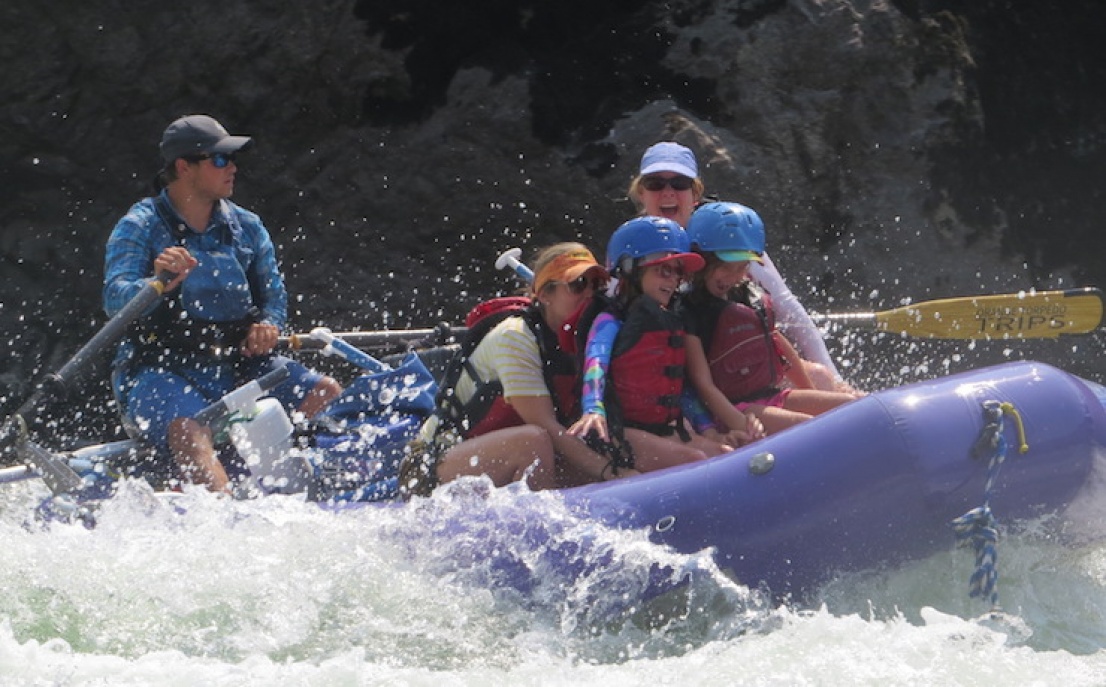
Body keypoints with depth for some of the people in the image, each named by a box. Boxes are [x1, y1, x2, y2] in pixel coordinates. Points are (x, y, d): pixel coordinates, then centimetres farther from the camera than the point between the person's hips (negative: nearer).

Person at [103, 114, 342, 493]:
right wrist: (157, 283, -38)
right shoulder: (138, 227, -2)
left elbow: (273, 291, 16)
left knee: (325, 394, -14)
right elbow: (115, 299, -16)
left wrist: (268, 325, -9)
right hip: (158, 370, -7)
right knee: (191, 433, -37)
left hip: (237, 364, 7)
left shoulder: (247, 227, 15)